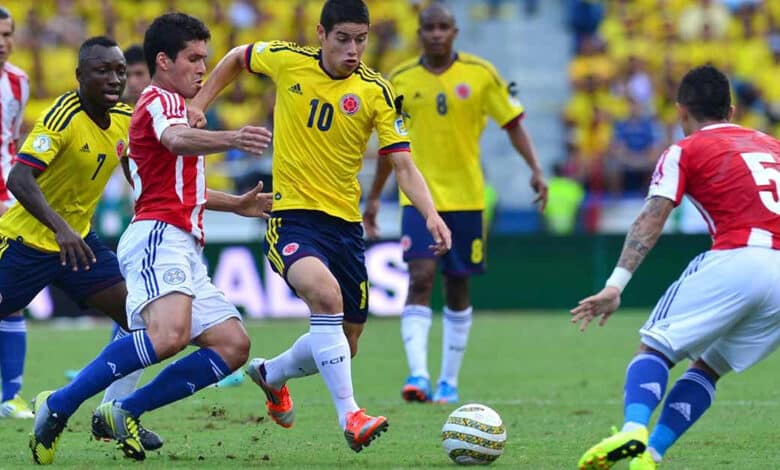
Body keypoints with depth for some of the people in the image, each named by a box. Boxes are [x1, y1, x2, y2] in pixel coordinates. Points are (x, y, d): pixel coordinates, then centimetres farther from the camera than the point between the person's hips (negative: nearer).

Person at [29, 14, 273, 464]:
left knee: (233, 344, -2)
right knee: (168, 334, -33)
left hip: (183, 250, 10)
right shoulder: (161, 100, -2)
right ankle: (59, 406, -25)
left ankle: (124, 412, -2)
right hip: (158, 239, -10)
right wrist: (232, 139, -46)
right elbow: (178, 140, -28)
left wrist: (236, 204, 40)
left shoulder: (166, 104, 30)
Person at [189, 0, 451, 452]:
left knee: (343, 345, 12)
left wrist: (431, 213, -25)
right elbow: (237, 57, 16)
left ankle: (272, 374, 43)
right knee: (326, 294, -34)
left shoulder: (376, 90, -5)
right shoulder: (286, 60, -5)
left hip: (345, 223, 3)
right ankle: (350, 416, -33)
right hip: (292, 216, -3)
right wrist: (198, 105, 7)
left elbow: (403, 163, -9)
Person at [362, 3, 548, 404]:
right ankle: (418, 374, -25)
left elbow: (513, 124, 3)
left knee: (457, 288, 8)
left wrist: (535, 169, -11)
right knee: (420, 279, -17)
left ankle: (449, 381, 19)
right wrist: (374, 197, 17)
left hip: (466, 197, 1)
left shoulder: (480, 74, -2)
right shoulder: (400, 80, 2)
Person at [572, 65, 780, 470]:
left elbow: (651, 222, -1)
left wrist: (615, 285, -8)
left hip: (735, 259, -5)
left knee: (654, 347, -1)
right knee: (707, 366, 17)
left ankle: (632, 432, -28)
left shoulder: (686, 151, 10)